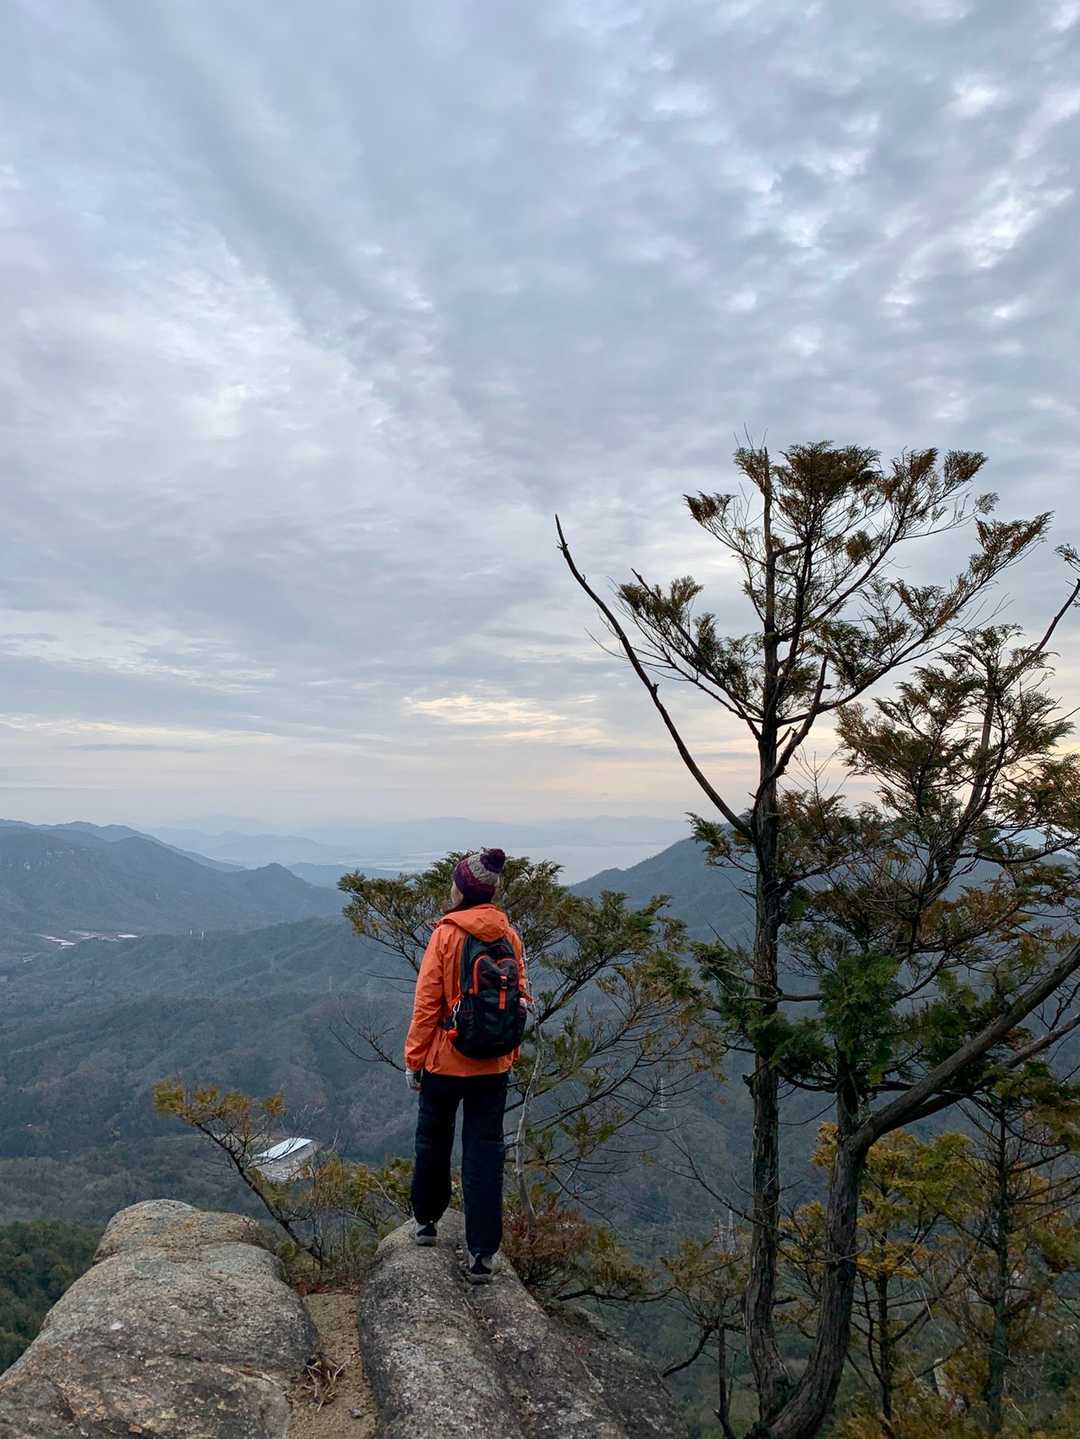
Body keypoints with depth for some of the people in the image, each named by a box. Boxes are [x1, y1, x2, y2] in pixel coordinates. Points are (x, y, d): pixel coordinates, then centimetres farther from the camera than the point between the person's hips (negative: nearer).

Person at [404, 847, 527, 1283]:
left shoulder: (446, 934, -15)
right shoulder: (509, 935, -2)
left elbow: (427, 1002, -13)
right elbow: (519, 996, 4)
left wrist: (413, 1058, -4)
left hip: (445, 1059, -3)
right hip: (493, 1064, 3)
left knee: (433, 1140, 19)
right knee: (485, 1150, 8)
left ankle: (426, 1220, 38)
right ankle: (482, 1253, 8)